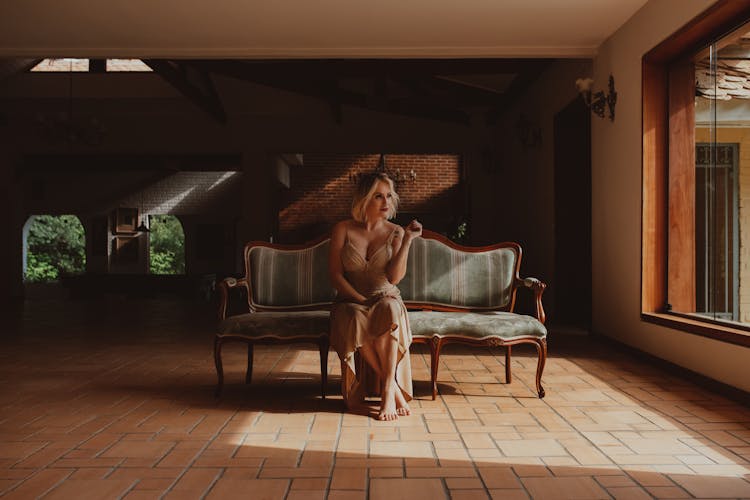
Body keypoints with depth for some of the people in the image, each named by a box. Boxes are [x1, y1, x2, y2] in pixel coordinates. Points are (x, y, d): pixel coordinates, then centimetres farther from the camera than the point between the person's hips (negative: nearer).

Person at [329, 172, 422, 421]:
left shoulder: (395, 232, 1)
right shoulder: (343, 229, -1)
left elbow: (395, 277, -11)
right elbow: (335, 274, -4)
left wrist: (407, 240, -18)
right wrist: (361, 300, -15)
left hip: (386, 299, 0)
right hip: (350, 300, 0)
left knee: (389, 309, -37)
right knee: (355, 320, -37)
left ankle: (387, 390, -34)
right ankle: (394, 390, -26)